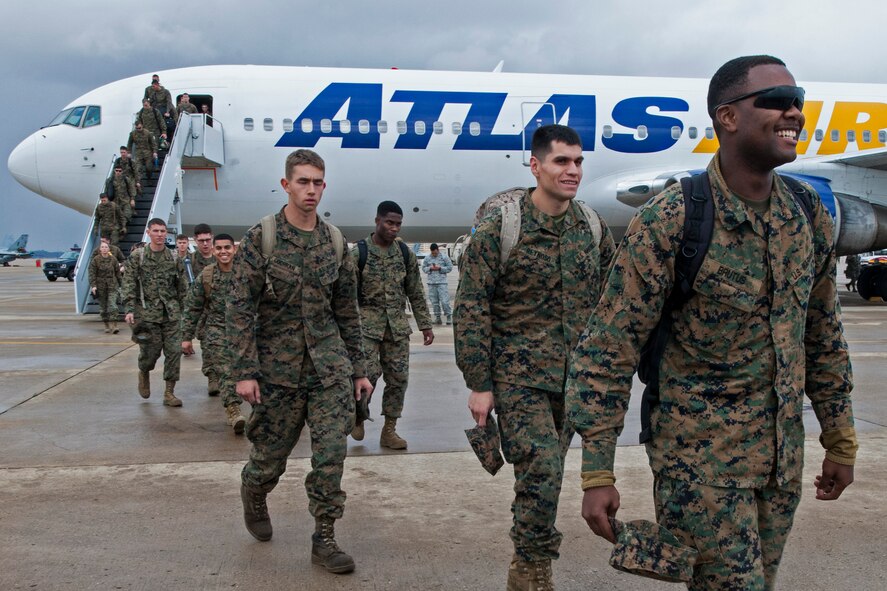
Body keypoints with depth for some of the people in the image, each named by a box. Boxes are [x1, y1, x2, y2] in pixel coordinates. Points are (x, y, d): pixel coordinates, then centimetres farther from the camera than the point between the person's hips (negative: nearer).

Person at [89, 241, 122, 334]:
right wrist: (93, 285, -14)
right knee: (103, 306, 6)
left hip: (112, 285, 0)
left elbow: (117, 273, 10)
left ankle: (113, 325, -16)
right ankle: (107, 326, 16)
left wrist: (120, 284, 10)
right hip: (100, 286, 0)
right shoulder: (95, 260, -1)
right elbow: (92, 274, -4)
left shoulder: (113, 259, 4)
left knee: (112, 305, -12)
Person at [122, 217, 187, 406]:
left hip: (171, 314, 2)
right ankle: (144, 373, 36)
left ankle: (169, 392, 6)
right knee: (150, 351, 1)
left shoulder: (173, 258, 7)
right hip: (147, 313, -2)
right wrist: (130, 309, -15)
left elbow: (180, 287, 14)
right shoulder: (137, 256, 0)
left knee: (174, 351, -3)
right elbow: (128, 285, -5)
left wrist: (182, 309, 13)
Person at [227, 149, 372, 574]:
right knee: (270, 455, 11)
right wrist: (245, 371, -13)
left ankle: (324, 540, 10)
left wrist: (358, 369, 11)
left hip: (330, 369, 3)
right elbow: (240, 308, -7)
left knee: (331, 456, -3)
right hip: (278, 368, -2)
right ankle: (253, 496, 44)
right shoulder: (261, 237, -5)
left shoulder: (334, 241, 6)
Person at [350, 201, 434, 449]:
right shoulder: (359, 253, -4)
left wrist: (425, 325, 8)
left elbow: (416, 292, 11)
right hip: (368, 322, -4)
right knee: (369, 373, -13)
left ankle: (389, 431, 12)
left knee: (398, 377, 1)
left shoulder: (405, 253, 7)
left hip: (398, 325, 4)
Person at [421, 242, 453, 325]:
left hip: (442, 282, -3)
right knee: (434, 302, 4)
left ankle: (449, 316, 2)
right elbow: (423, 268, 13)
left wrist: (440, 268, -10)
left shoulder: (444, 257, 2)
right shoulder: (427, 258, 9)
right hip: (431, 283, 3)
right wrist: (430, 268, -7)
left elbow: (450, 267, 2)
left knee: (444, 301, -9)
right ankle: (437, 317, 11)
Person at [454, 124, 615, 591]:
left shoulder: (593, 227, 5)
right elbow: (471, 310, -9)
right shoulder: (498, 228, -9)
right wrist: (479, 384, -11)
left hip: (573, 378, 5)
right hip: (518, 378, -5)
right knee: (542, 471, -15)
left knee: (547, 472, 13)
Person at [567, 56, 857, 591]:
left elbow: (824, 338, 14)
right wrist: (597, 473, -16)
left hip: (784, 461, 6)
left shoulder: (811, 216, 3)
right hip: (699, 463, -6)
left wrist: (841, 441, 16)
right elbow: (609, 350, -15)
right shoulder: (669, 221, -16)